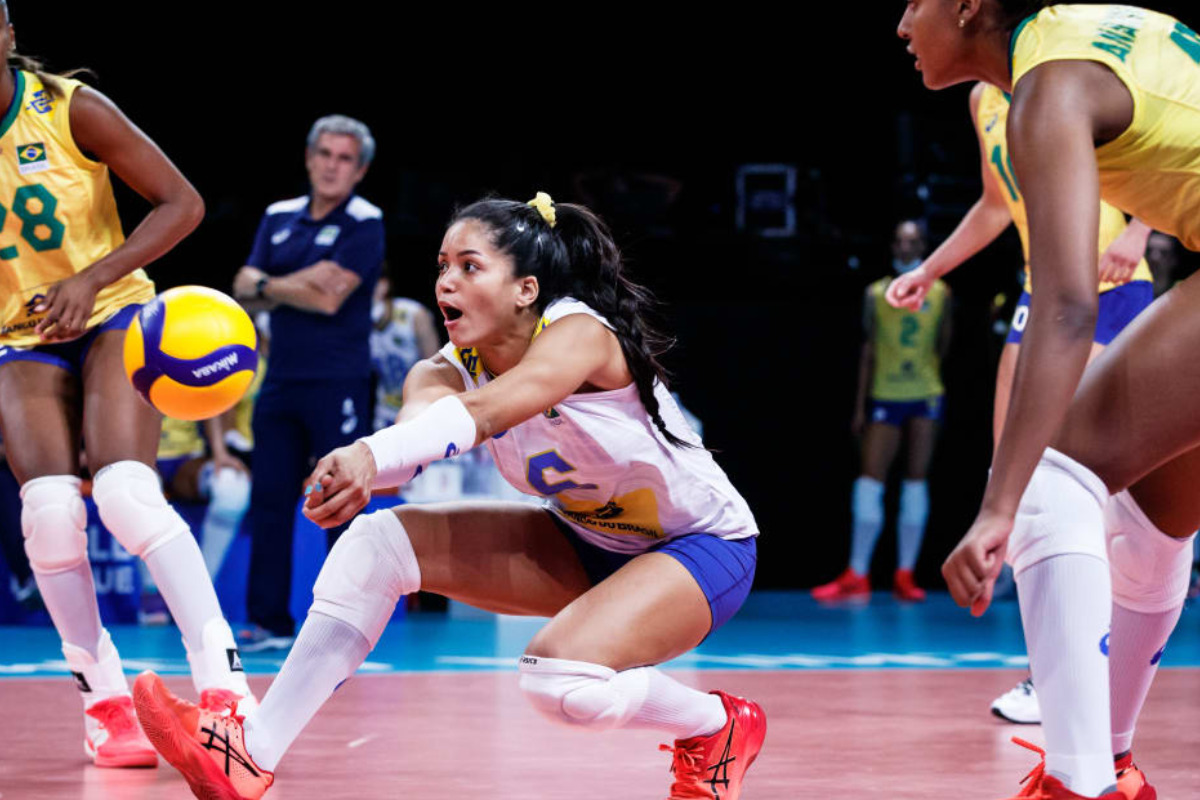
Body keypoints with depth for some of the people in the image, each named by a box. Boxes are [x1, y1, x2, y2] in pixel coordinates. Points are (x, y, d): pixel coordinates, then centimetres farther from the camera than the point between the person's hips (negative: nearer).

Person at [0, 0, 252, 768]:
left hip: (112, 319, -3)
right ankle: (107, 701, -3)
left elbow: (183, 203, -12)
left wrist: (90, 278, -20)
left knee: (126, 490, -25)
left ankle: (223, 682, -23)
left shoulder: (73, 110, -13)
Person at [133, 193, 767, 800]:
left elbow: (484, 412, -47)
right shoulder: (456, 364, -10)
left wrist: (374, 455, -65)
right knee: (378, 540, -11)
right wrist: (361, 470, -58)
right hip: (586, 543, 7)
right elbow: (425, 408, -34)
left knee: (561, 677, -34)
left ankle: (719, 725, -3)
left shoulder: (579, 334, -27)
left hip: (703, 547, -7)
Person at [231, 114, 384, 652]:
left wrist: (270, 286, -3)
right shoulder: (278, 218, 13)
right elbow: (245, 291, 5)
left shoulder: (364, 224, -5)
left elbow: (330, 298, -15)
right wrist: (300, 283, -12)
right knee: (269, 501, 4)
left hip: (337, 382, -6)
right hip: (281, 380, 6)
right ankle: (268, 622, 10)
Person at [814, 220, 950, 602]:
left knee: (916, 481, 1)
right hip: (885, 396, 0)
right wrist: (860, 406, 3)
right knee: (869, 481, -5)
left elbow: (942, 345, 5)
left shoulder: (940, 294, 4)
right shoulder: (876, 294, 5)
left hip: (926, 396, 0)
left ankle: (905, 575, 6)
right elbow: (868, 351, 6)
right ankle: (856, 577, -2)